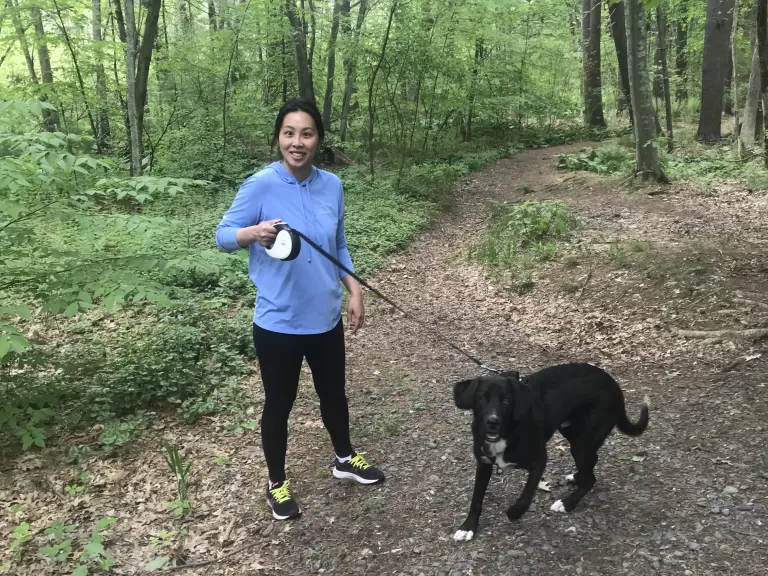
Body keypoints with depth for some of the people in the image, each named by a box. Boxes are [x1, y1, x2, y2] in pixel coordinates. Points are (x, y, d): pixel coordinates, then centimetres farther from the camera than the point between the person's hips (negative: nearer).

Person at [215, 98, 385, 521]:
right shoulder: (260, 186, -15)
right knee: (279, 404, 13)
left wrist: (354, 291, 4)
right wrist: (255, 232, -32)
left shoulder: (331, 185, -1)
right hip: (278, 324, -4)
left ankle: (344, 459, 49)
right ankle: (276, 482, 36)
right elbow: (223, 235, -11)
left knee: (334, 393, 23)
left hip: (325, 318, 5)